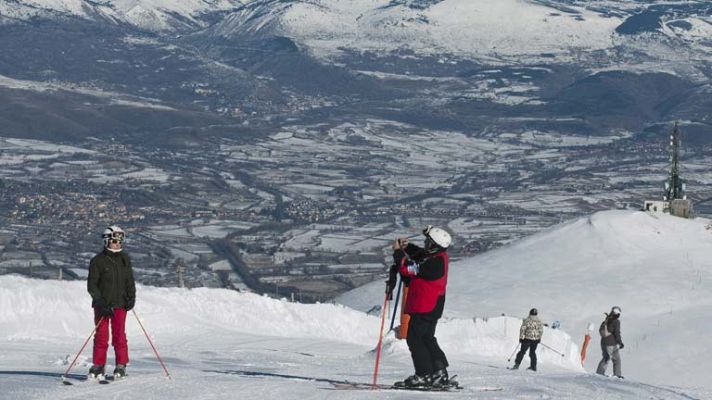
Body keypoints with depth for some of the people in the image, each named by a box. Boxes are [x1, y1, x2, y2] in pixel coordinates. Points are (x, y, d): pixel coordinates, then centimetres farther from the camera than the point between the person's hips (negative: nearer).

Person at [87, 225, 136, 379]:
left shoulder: (124, 259, 9)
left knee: (119, 335, -3)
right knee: (101, 335, 0)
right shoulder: (98, 260, -4)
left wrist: (131, 297, -1)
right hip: (102, 305, -2)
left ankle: (121, 366, 4)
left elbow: (130, 280, 16)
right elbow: (91, 285, -5)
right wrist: (101, 302, -15)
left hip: (120, 304, 2)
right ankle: (98, 366, 9)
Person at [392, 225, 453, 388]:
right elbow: (419, 254, 25)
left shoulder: (434, 263, -26)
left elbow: (408, 268, -23)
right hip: (432, 307, 10)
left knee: (414, 339, -4)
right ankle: (440, 373, 19)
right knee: (427, 338, 17)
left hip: (424, 309, -10)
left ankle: (424, 374, -3)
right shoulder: (438, 256, 5)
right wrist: (407, 247, 8)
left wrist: (398, 251, -10)